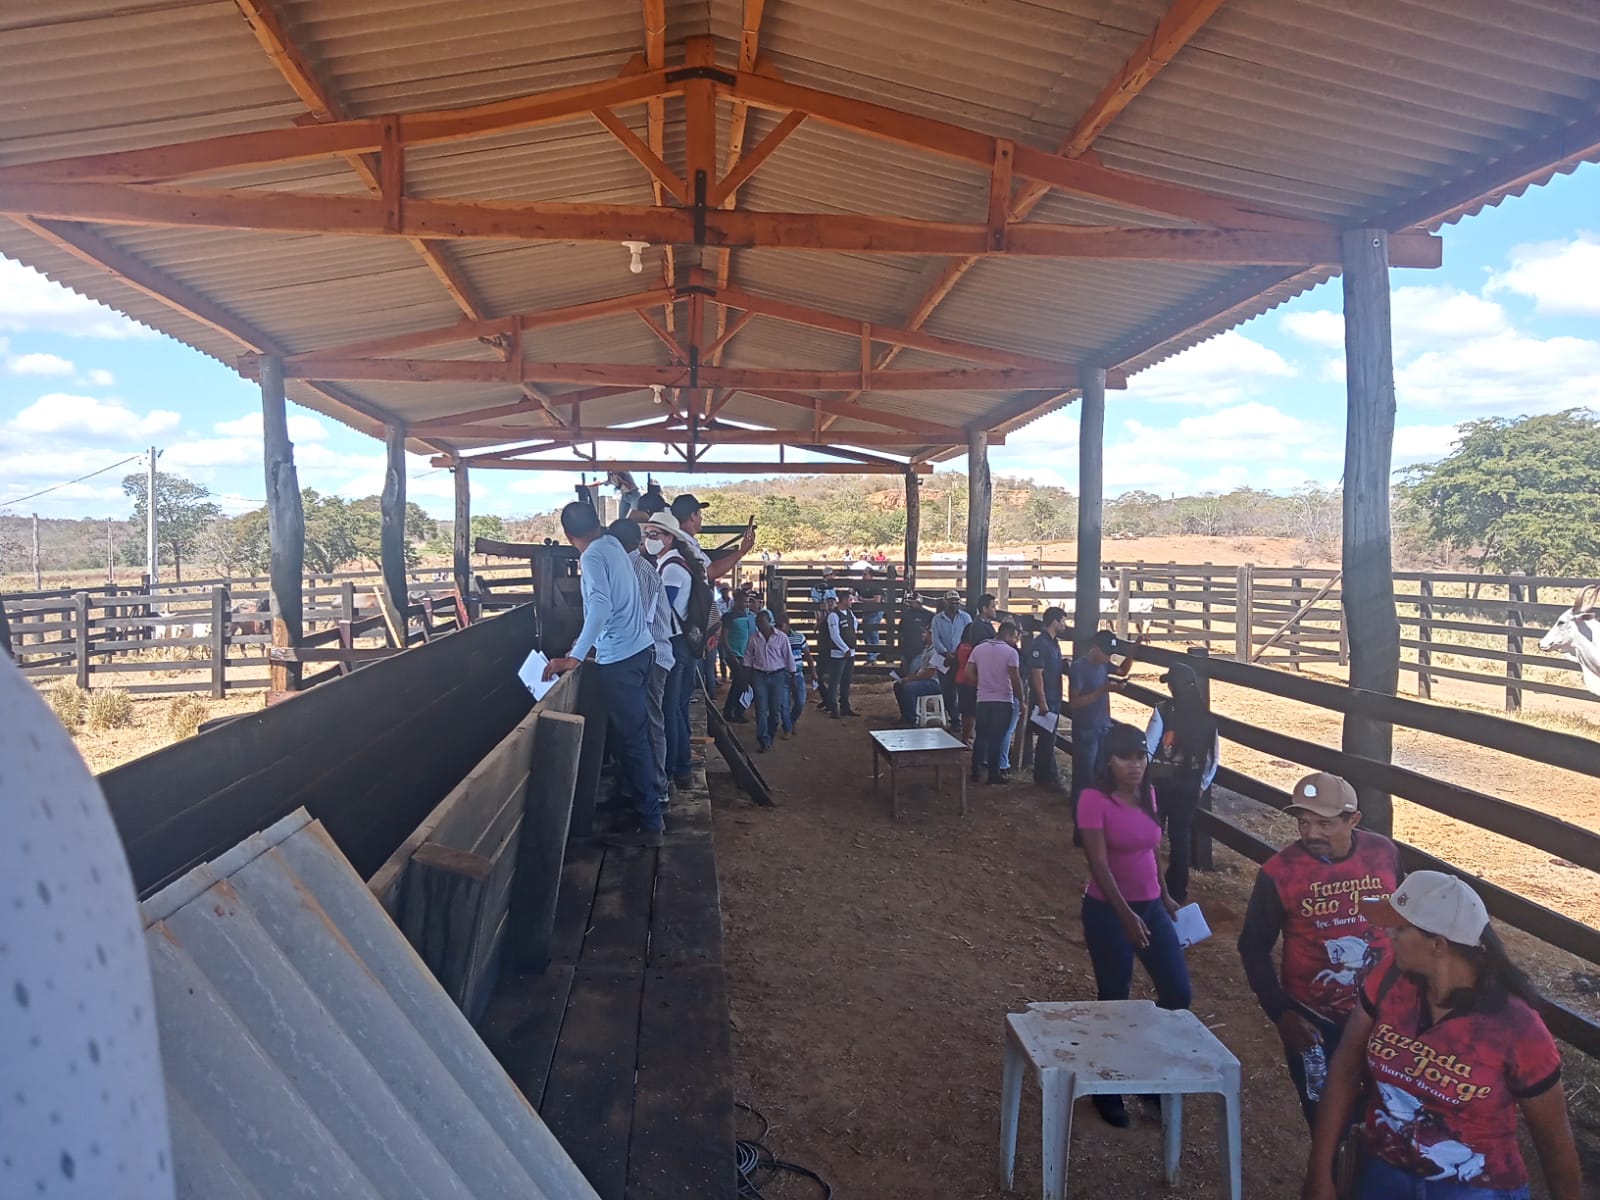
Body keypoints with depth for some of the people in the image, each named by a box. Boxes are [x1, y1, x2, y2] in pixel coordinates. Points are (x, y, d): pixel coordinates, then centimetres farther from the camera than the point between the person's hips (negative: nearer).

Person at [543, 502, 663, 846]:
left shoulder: (592, 557, -14)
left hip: (620, 658, -9)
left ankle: (648, 825, 3)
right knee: (637, 732, 20)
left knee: (631, 739, -3)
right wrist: (589, 641, 35)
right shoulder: (613, 546, 12)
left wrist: (576, 657, -36)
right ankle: (648, 801, 33)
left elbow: (601, 606, -31)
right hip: (640, 648, 9)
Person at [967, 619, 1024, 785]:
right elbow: (1015, 679, -12)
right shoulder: (1010, 652, -9)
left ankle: (976, 770, 18)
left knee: (981, 735, 14)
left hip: (983, 699, 4)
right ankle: (994, 773, 7)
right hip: (1003, 700, -4)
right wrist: (1021, 700, -4)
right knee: (997, 738, 2)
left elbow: (969, 672, 3)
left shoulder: (978, 649, 5)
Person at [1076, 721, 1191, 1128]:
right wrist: (1125, 914, -28)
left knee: (1178, 992, 6)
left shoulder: (1148, 794, 3)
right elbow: (1099, 864, -22)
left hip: (1151, 906, 6)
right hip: (1108, 910, -6)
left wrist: (1165, 897, 21)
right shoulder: (1094, 799, -18)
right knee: (1114, 1000, 5)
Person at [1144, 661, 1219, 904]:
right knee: (1181, 834, 14)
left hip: (1161, 781, -3)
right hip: (1189, 784, 3)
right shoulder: (1205, 716, -3)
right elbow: (1213, 757, 2)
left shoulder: (1164, 710, -16)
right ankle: (1178, 891, 21)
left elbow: (1148, 748, -14)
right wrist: (1202, 785, 13)